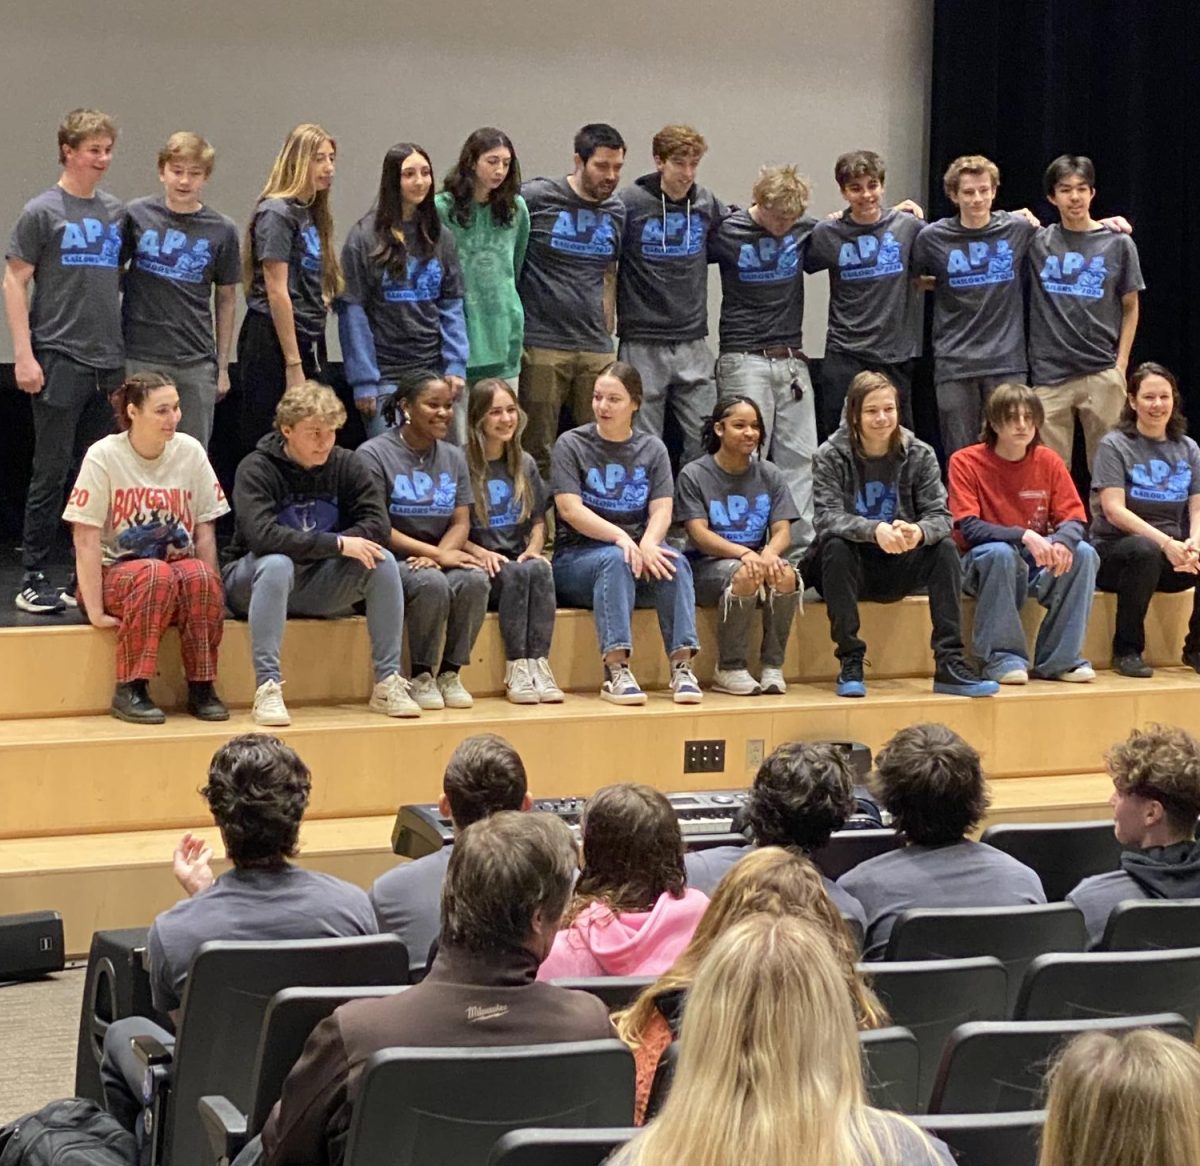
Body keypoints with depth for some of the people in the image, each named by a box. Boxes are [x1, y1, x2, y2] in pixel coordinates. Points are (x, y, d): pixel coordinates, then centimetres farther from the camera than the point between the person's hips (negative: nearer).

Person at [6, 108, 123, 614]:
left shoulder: (116, 212, 11)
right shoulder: (43, 211, -4)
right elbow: (15, 281, -5)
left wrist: (128, 348, 11)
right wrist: (24, 354, -12)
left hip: (109, 362, 5)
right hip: (59, 359, -5)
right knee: (51, 474, -3)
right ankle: (34, 580, 4)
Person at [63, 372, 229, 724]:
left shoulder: (190, 451, -2)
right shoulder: (104, 456, -11)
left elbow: (205, 531, 2)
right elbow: (86, 540, -12)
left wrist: (210, 589, -9)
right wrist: (95, 611, -16)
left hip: (178, 565, 3)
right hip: (115, 571, -3)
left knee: (200, 577, -31)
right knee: (156, 575, -35)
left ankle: (202, 688, -17)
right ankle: (130, 691, -27)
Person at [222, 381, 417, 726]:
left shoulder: (345, 464, 1)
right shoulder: (256, 468, -14)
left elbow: (377, 524, -7)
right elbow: (261, 535, -29)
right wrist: (337, 544, -29)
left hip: (318, 586, 4)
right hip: (253, 579, -4)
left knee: (382, 560, -19)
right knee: (277, 563, -37)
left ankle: (388, 682, -16)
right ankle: (267, 687, -39)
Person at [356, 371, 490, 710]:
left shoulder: (453, 458, 16)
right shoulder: (374, 454, -3)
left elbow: (461, 523, 8)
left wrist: (438, 554, -15)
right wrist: (437, 555, -17)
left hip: (438, 561, 5)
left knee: (475, 580, -28)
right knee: (431, 583, -36)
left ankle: (450, 673, -14)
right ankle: (421, 677, -19)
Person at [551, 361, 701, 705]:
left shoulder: (652, 449, 12)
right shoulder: (572, 444, 2)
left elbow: (662, 510, 1)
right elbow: (570, 510, -10)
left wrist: (647, 544, -22)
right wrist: (620, 538, -24)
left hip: (639, 550, 3)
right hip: (576, 557, -3)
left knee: (676, 562, -28)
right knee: (614, 559, -36)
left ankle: (682, 667, -35)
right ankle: (616, 672, -46)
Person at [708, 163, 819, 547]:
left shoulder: (806, 230, 5)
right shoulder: (726, 232, -4)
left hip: (791, 360, 4)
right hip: (744, 360, -4)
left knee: (799, 457, 4)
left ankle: (802, 543, 8)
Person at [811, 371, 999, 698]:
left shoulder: (919, 455, -1)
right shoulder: (831, 456, -8)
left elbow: (939, 516, -10)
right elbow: (827, 517, -22)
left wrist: (919, 532, -35)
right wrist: (874, 530, -42)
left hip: (898, 570, 2)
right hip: (850, 568, -2)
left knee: (944, 546, -23)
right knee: (835, 546, -33)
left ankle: (949, 664, -27)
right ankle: (850, 664, -29)